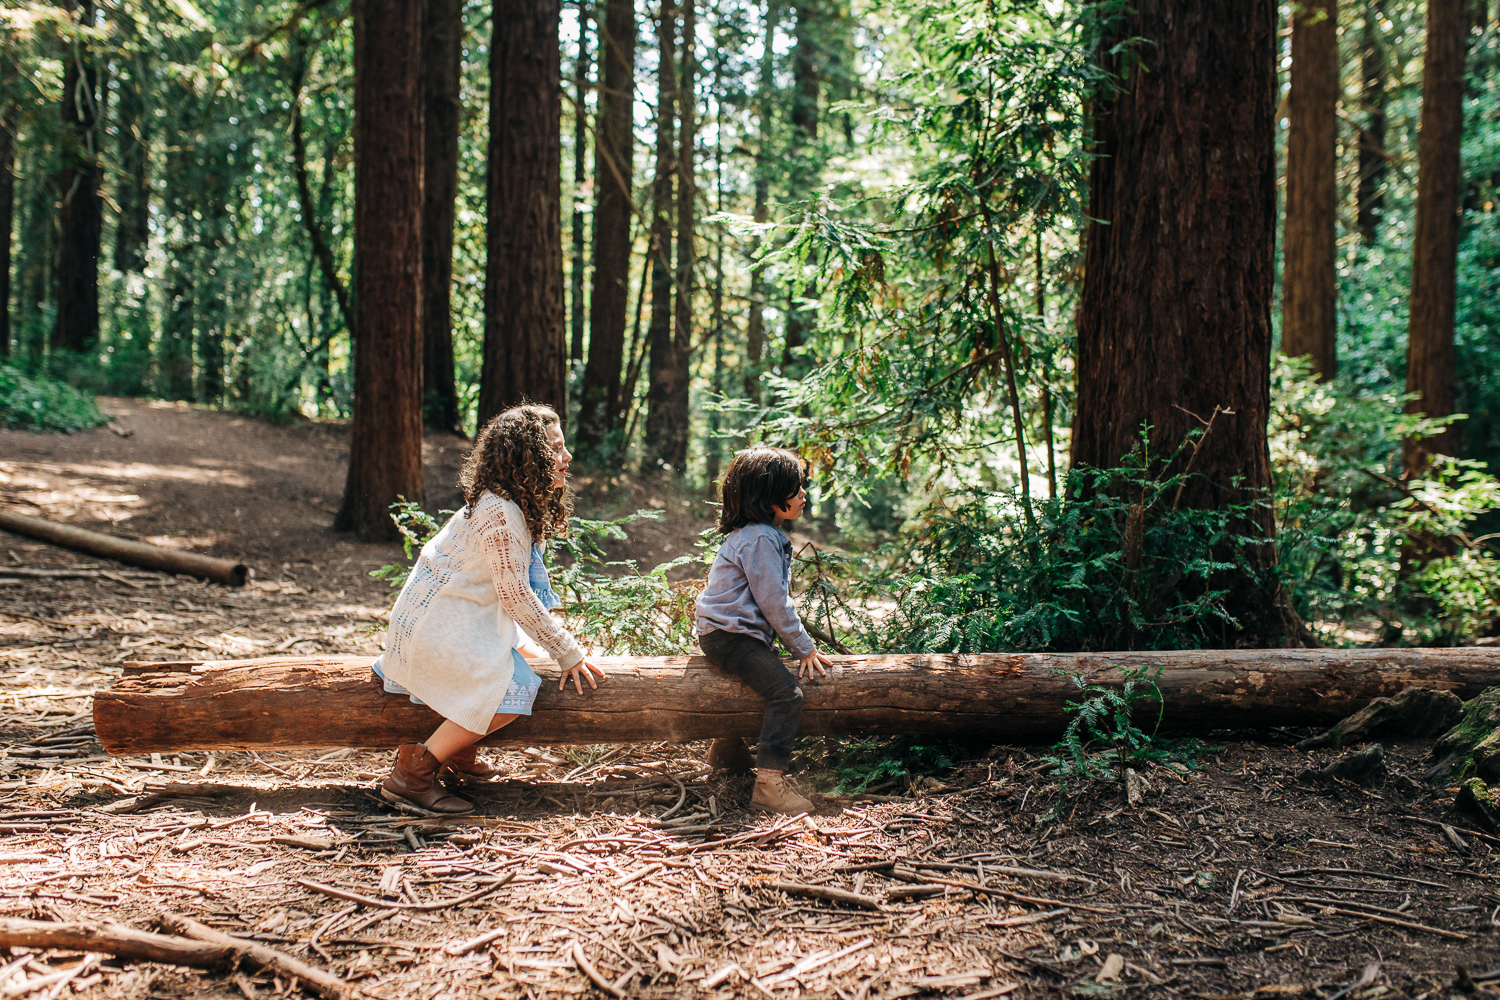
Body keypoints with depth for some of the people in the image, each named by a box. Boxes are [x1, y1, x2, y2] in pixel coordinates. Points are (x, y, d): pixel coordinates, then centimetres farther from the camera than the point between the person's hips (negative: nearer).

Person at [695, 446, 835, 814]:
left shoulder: (766, 533, 15)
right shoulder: (759, 539, -19)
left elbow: (777, 598, 20)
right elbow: (774, 603, -19)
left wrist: (801, 644, 17)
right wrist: (804, 648, -10)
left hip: (729, 631, 11)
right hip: (729, 635, -11)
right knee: (787, 692, -21)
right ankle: (769, 784, -25)